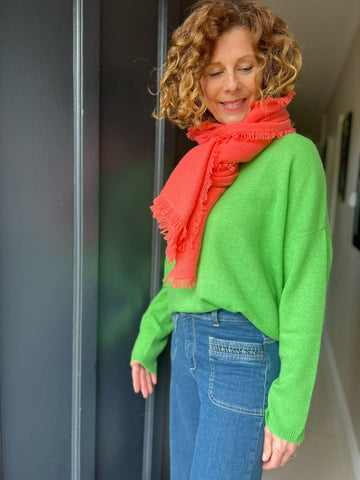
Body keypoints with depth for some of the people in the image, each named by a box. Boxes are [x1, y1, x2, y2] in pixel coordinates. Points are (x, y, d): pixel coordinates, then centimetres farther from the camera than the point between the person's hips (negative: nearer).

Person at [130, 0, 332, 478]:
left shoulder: (293, 155, -11)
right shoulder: (202, 160, 7)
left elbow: (305, 286, -14)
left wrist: (289, 406, -15)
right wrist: (147, 342, 14)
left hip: (244, 353, -6)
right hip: (186, 346, 7)